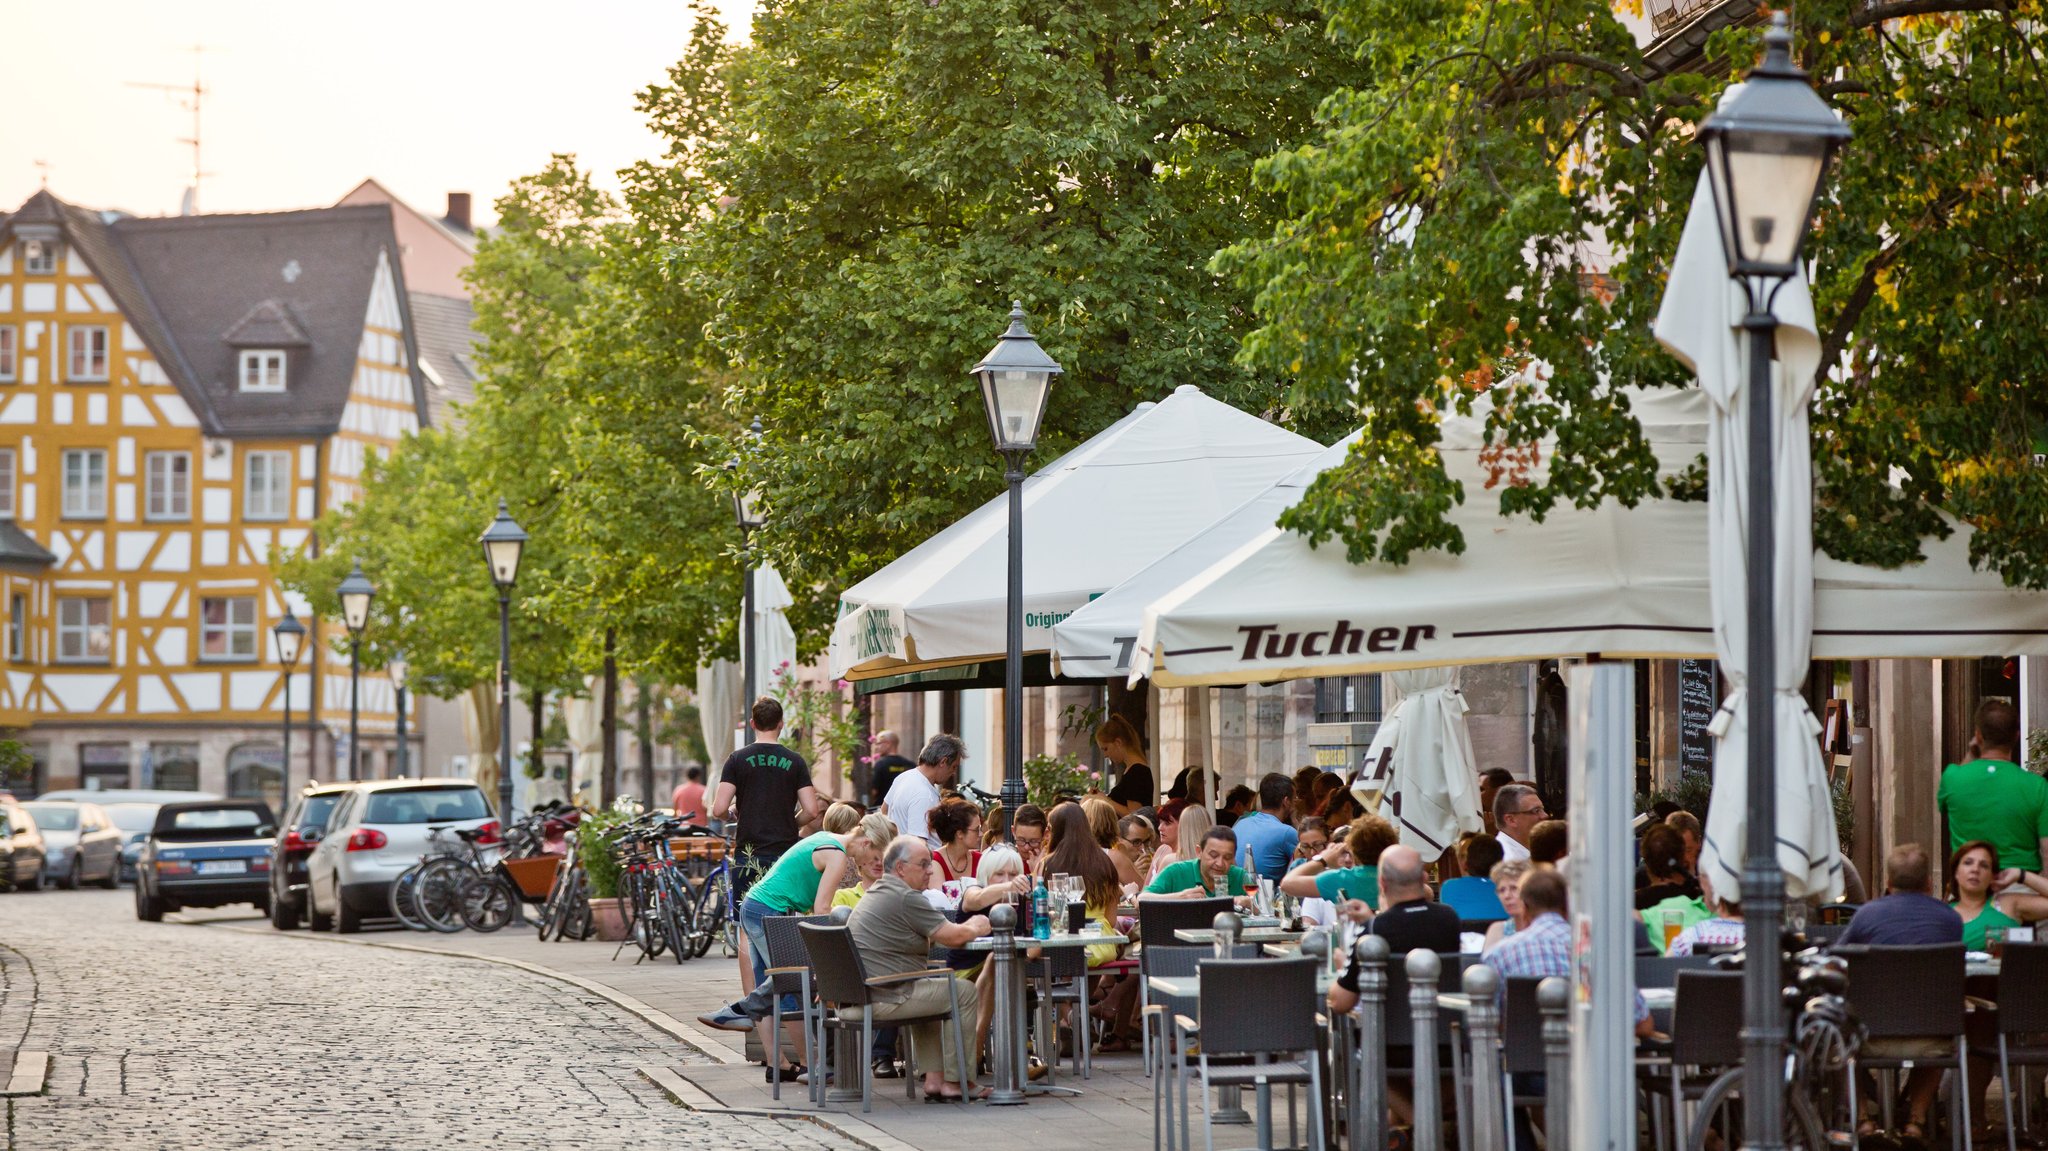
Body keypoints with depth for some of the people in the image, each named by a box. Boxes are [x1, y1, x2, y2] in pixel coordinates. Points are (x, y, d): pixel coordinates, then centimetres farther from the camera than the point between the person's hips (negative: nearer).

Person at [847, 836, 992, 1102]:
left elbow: (930, 937, 26)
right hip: (884, 998, -10)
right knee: (963, 992, 0)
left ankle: (933, 1078, 24)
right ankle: (955, 1080, 4)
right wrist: (976, 928, 9)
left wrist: (966, 928, 14)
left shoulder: (876, 893, 19)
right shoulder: (905, 898, -14)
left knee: (929, 990, 32)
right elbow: (953, 937, -13)